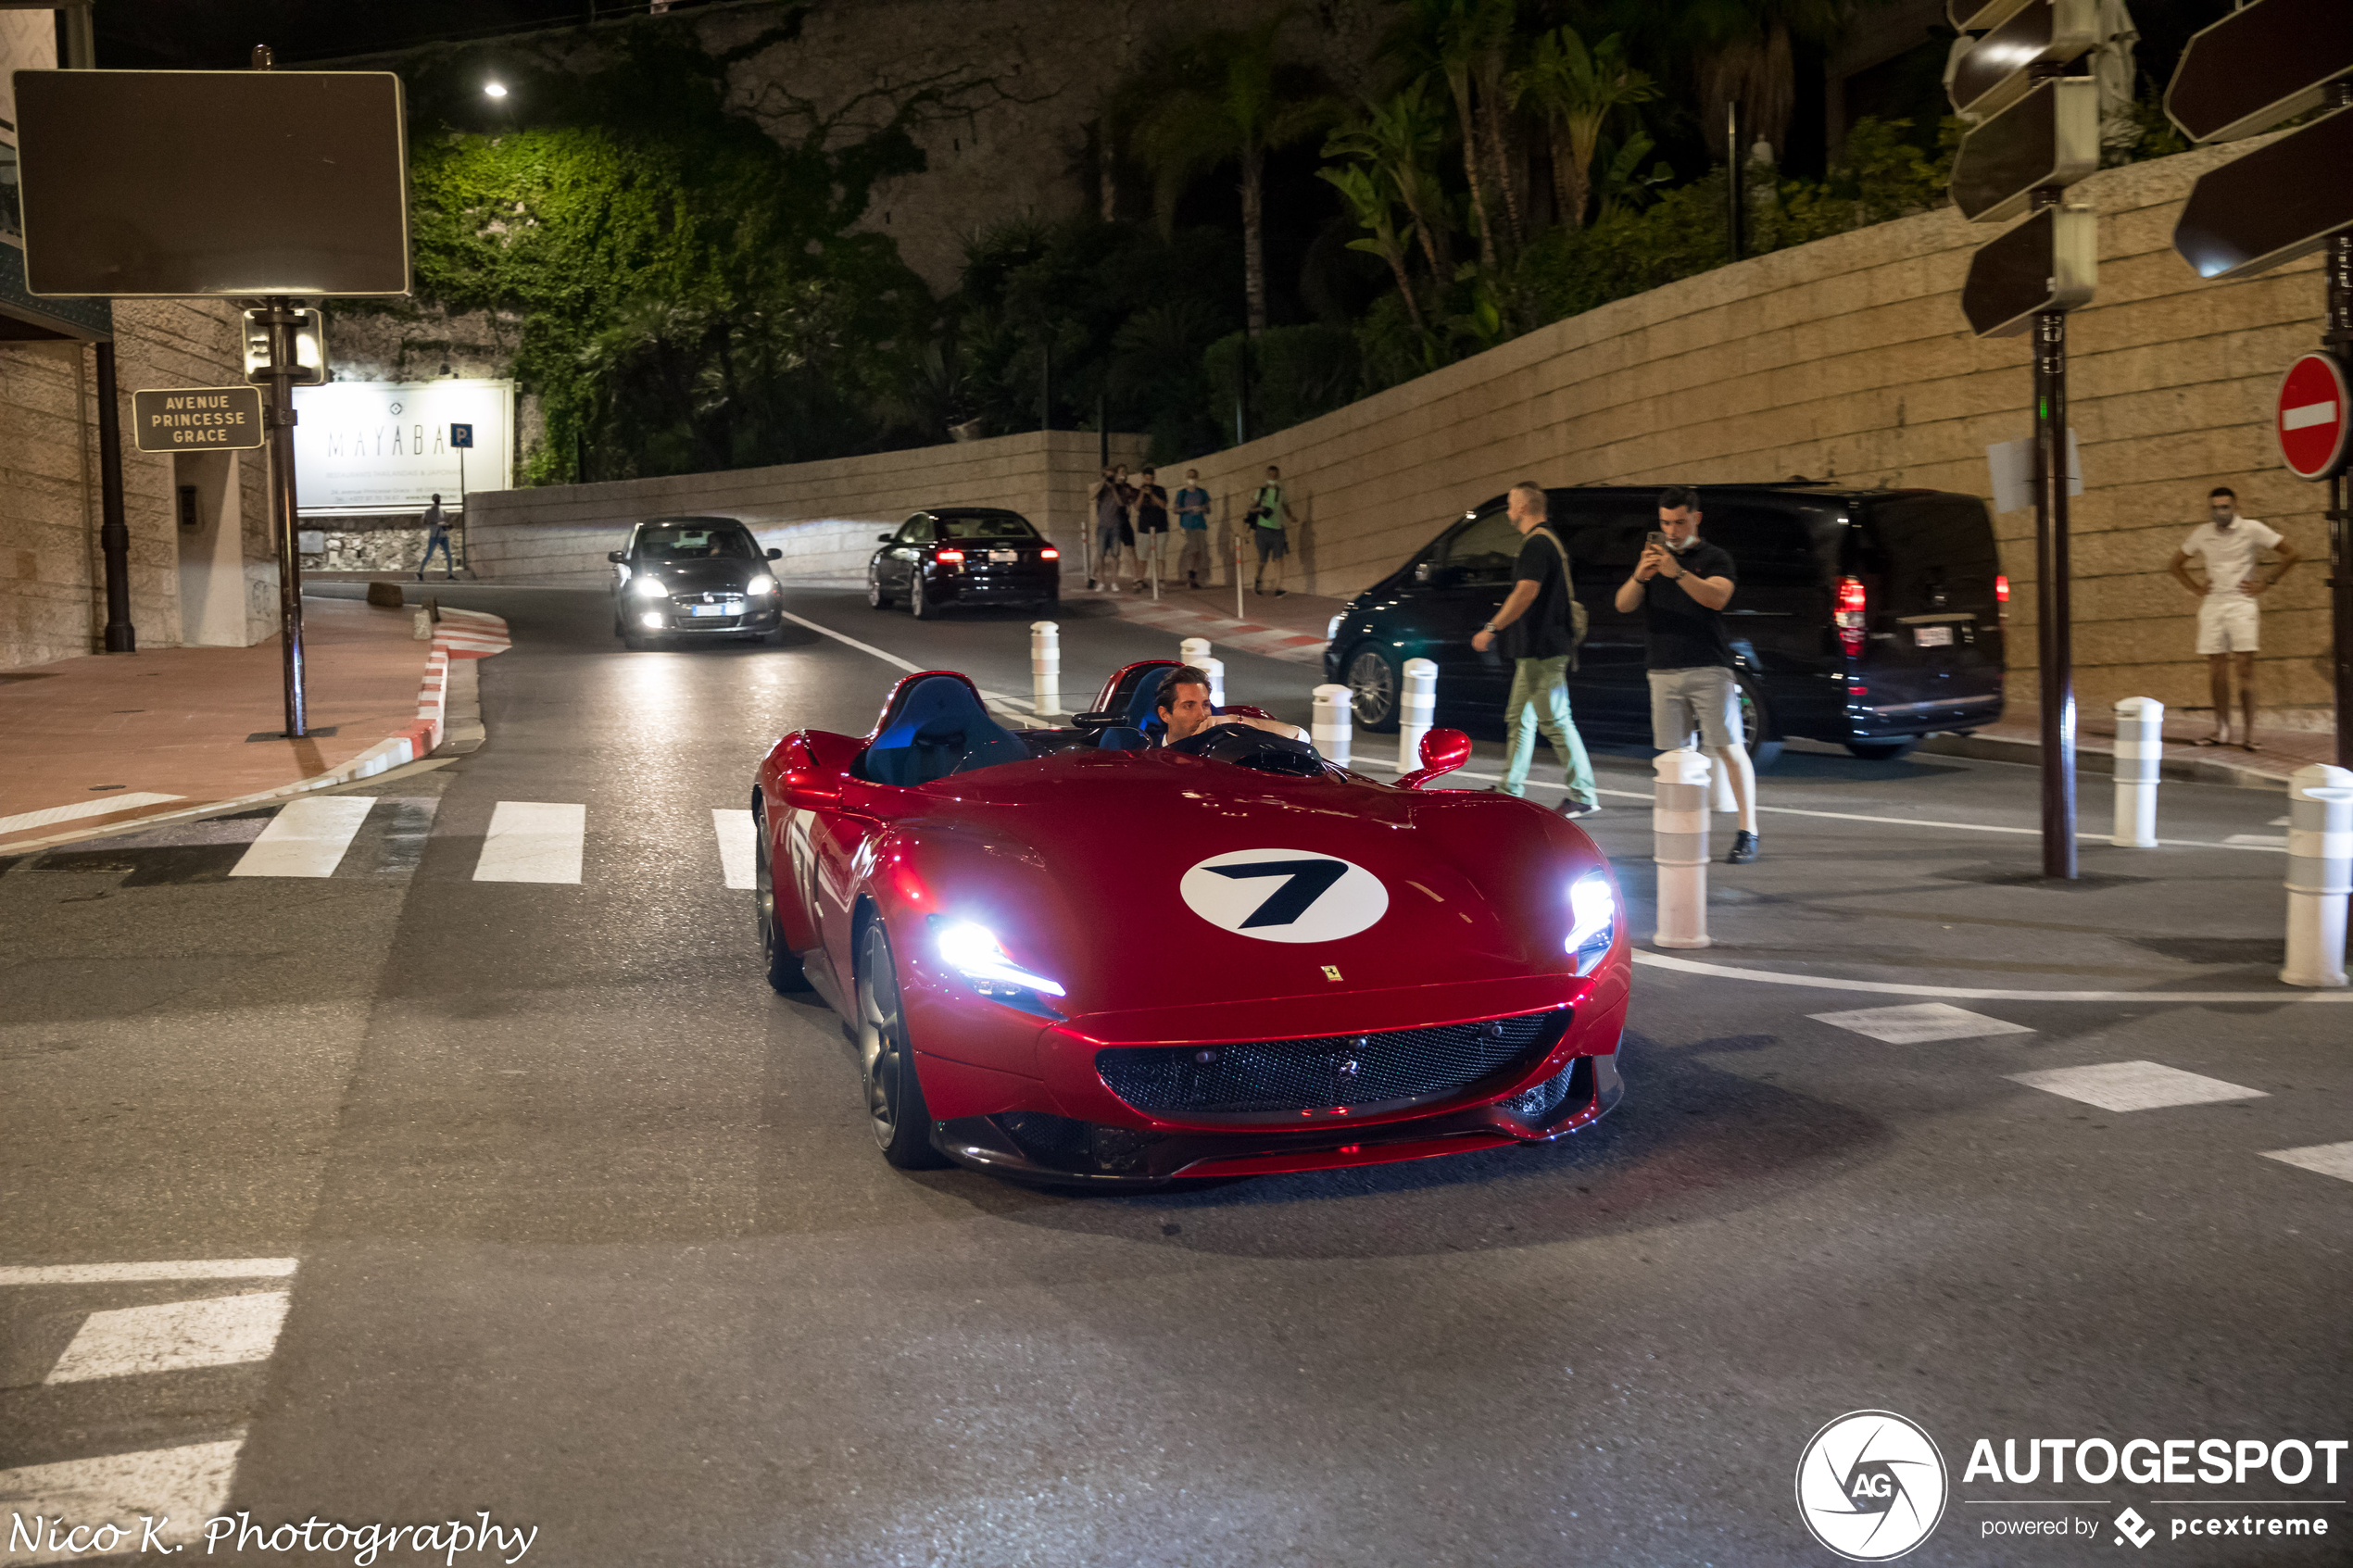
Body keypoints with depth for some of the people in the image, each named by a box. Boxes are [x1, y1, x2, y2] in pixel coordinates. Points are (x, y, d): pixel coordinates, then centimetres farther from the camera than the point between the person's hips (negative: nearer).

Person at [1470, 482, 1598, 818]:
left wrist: (1491, 629, -18)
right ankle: (1512, 787, 20)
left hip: (1543, 651, -11)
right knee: (1519, 717, 15)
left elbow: (1526, 592, -23)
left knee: (1555, 721, -9)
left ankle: (1584, 796, -7)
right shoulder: (1550, 540, 19)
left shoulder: (1537, 543, -15)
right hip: (1536, 650, 11)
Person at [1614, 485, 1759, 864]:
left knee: (1728, 749, -7)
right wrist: (1639, 577, -17)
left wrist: (1677, 573, -30)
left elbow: (1716, 597, -16)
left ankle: (1748, 833, -5)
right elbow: (1623, 605, 4)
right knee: (1673, 754, 2)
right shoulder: (1654, 557, 16)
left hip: (1709, 670, -4)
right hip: (1664, 673, 4)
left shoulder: (1714, 559, 4)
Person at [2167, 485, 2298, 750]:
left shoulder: (2251, 529, -3)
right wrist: (2197, 590, 9)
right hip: (2211, 605, 3)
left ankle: (2247, 733, -9)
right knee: (2217, 668, 4)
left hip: (2241, 604, -3)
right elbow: (2176, 565, 21)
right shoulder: (2201, 534, 7)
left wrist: (2266, 582, -1)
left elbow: (2290, 553, 3)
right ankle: (2221, 731, 10)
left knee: (2245, 666, -9)